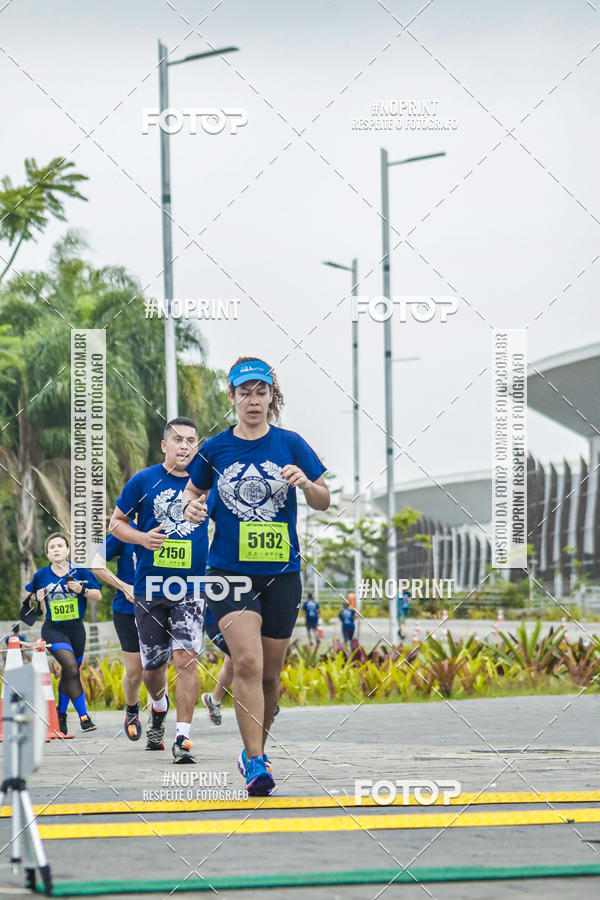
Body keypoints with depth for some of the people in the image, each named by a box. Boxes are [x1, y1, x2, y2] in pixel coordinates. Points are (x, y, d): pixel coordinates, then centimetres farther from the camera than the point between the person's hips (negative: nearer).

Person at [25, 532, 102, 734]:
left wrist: (82, 590, -17)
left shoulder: (79, 571, -1)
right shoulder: (41, 575, -1)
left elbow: (98, 595, 1)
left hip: (76, 628, 2)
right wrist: (38, 597, -6)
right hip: (53, 629, -2)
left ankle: (61, 714, 32)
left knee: (69, 674, 11)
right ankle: (83, 717, -19)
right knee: (71, 668, -21)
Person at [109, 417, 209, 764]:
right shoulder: (144, 481, -1)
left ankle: (183, 736, -13)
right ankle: (159, 709, 43)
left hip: (192, 588, -1)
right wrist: (142, 537, -12)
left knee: (186, 658, -17)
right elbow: (116, 523, 6)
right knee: (153, 667, 11)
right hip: (149, 588, 1)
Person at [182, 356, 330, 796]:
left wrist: (306, 483, -15)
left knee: (269, 672, 8)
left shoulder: (290, 444, 3)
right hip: (229, 571, -1)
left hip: (281, 573, 2)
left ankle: (254, 751, 29)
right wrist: (191, 507, -4)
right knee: (247, 661, -19)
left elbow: (324, 502, 7)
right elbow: (193, 491, 19)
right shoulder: (215, 448, 3)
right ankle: (255, 764, -18)